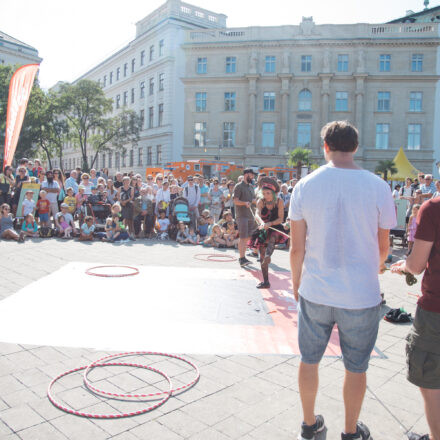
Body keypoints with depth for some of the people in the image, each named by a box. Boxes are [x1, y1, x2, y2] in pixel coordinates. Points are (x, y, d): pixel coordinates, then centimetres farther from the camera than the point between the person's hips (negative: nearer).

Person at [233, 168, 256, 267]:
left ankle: (242, 257, 17)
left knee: (247, 237, 8)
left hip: (250, 215, 8)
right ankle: (242, 259, -12)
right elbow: (236, 201, -12)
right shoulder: (239, 186, -6)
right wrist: (245, 203, -28)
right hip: (241, 215, -8)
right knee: (243, 237, -12)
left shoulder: (251, 187, 19)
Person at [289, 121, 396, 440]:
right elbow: (383, 246, 0)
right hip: (362, 295, -1)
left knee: (309, 361, 20)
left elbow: (297, 248, -4)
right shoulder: (378, 187, -9)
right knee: (356, 368, 18)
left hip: (315, 293, 1)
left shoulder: (305, 186, -6)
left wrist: (296, 284, 11)